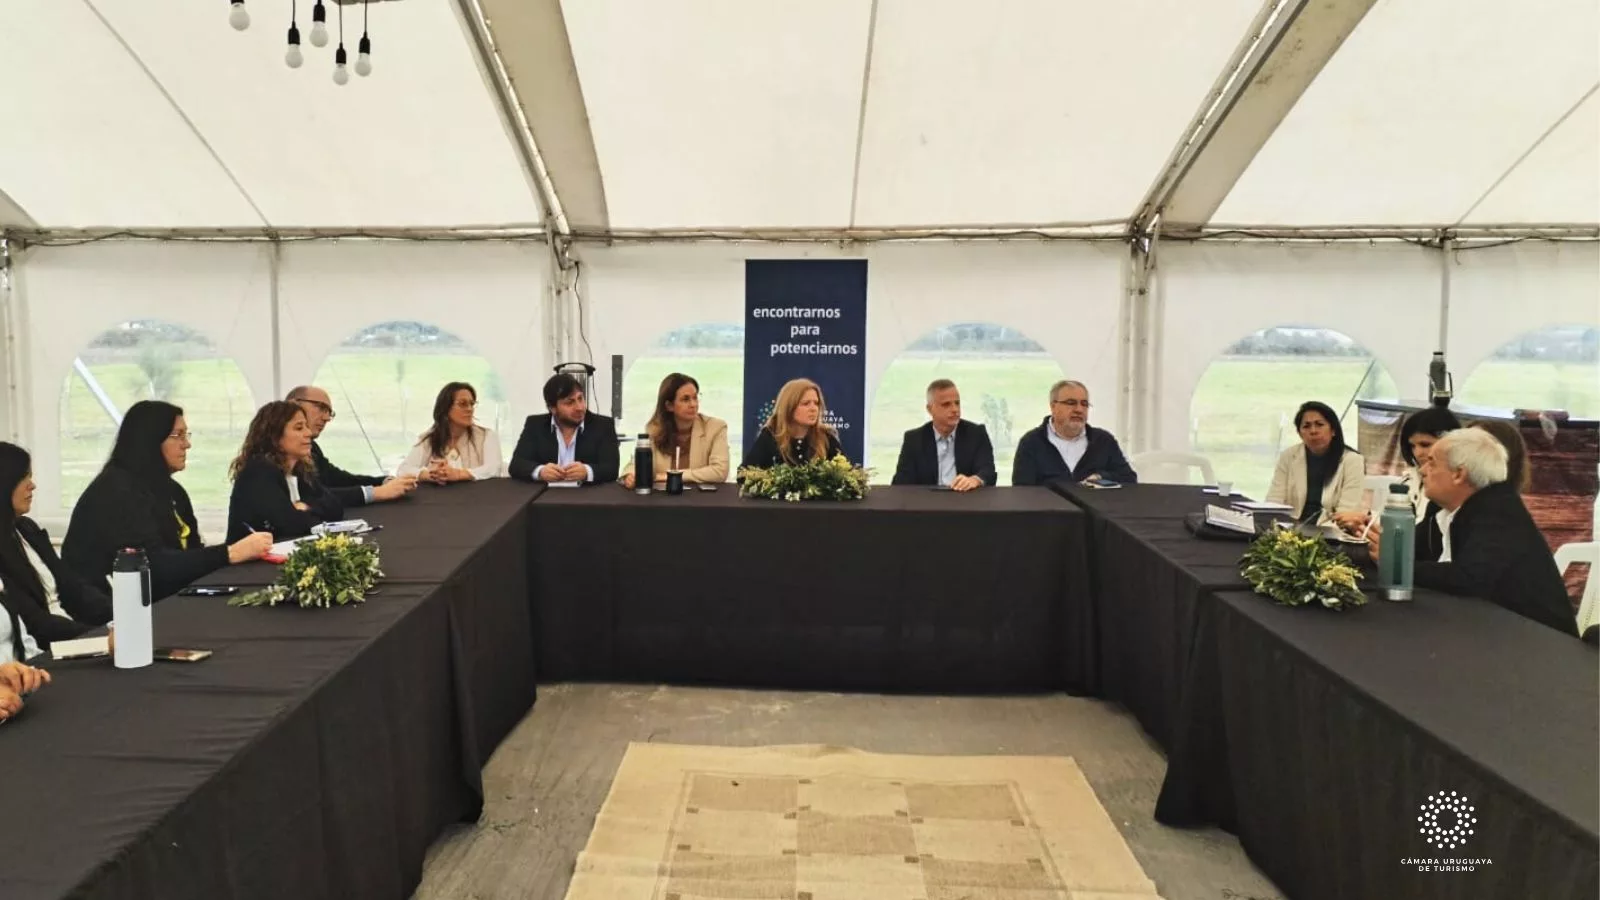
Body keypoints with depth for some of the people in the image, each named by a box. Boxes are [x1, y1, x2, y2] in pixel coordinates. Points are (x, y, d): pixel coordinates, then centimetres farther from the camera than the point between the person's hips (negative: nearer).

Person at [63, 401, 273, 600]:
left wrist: (243, 551, -14)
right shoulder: (118, 491, -13)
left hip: (156, 599, 8)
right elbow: (153, 564, -23)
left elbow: (190, 549, 3)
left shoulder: (169, 488, 13)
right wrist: (230, 553, -26)